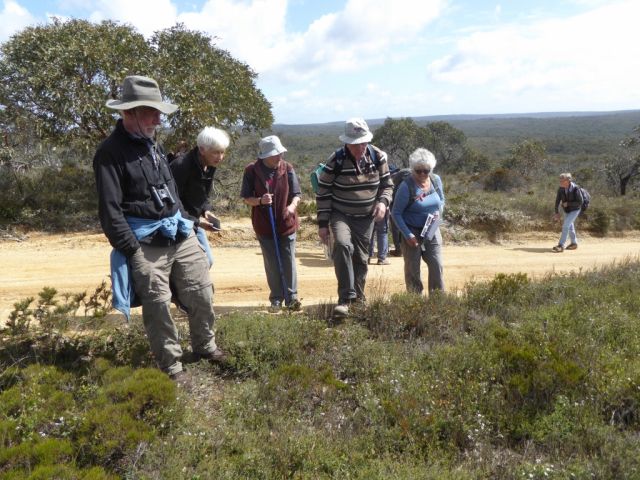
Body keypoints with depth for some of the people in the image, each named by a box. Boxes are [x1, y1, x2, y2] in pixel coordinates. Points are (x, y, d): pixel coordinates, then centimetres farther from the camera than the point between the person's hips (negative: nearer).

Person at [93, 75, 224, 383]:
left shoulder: (152, 144, 14)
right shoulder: (110, 152, -11)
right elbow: (110, 210, -15)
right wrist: (131, 250, -16)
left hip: (180, 234, 7)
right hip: (146, 243, -7)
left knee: (201, 293, 10)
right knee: (158, 307, 2)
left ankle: (205, 346, 32)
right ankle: (171, 366, 18)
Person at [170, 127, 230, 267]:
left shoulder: (210, 167, -2)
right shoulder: (181, 166, -27)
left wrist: (206, 210, -6)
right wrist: (196, 221, -25)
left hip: (194, 221, 8)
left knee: (207, 260, 13)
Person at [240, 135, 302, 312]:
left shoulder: (287, 168, -3)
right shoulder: (252, 171, -6)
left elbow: (297, 194, 1)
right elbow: (246, 198, -1)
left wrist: (292, 206, -20)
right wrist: (260, 201, -21)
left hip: (287, 223, 1)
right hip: (264, 225, -1)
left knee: (289, 262, 4)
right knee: (272, 264, 7)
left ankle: (291, 297, 16)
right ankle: (276, 299, 19)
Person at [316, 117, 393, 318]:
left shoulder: (378, 157, -4)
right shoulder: (336, 161, -14)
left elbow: (387, 184, 8)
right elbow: (323, 193, -8)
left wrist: (383, 201, -13)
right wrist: (323, 224, -9)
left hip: (366, 217, 4)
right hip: (341, 215, -3)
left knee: (361, 257, 10)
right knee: (342, 245, -30)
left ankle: (358, 297, 30)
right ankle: (345, 297, -25)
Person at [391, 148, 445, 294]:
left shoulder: (436, 180, -1)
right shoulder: (406, 186, -18)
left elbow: (442, 200, 17)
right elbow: (396, 213, -14)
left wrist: (439, 212, -5)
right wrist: (407, 235, -20)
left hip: (432, 232, 4)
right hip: (412, 233, -4)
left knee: (437, 267, 5)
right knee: (412, 269, 4)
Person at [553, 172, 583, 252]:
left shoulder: (575, 189, -30)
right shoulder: (561, 188, -17)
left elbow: (580, 202, -25)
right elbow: (557, 200, -10)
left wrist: (568, 203, -30)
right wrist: (557, 212, -15)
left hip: (575, 210, -6)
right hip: (567, 210, 6)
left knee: (565, 225, -19)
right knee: (570, 227, 19)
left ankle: (561, 245, -17)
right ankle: (574, 243, 39)